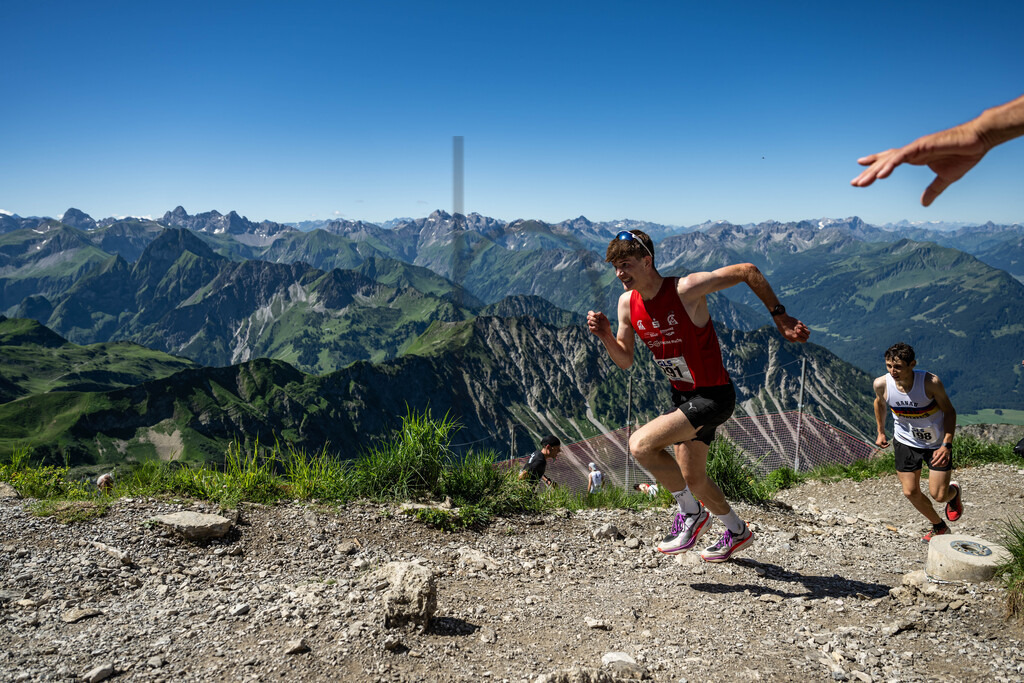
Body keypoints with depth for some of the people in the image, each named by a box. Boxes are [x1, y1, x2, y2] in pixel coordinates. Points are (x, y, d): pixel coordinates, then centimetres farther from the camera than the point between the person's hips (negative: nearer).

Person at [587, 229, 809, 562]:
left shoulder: (687, 288, -22)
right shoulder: (627, 304, -2)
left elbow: (748, 271, -14)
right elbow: (625, 361, 6)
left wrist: (779, 316, -12)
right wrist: (606, 336, -12)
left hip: (713, 397, -8)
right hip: (683, 396, 8)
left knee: (640, 444, -22)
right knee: (692, 478, 18)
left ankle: (691, 512, 1)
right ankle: (737, 531, 45)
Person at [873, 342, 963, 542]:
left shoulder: (931, 383, -29)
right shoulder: (881, 384, -20)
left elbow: (949, 411, -15)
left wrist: (946, 445, -23)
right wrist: (881, 432, 11)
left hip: (937, 443, -3)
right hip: (905, 442, 3)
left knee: (939, 495, -3)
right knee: (911, 492, 3)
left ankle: (954, 492, 37)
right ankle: (939, 527, 31)